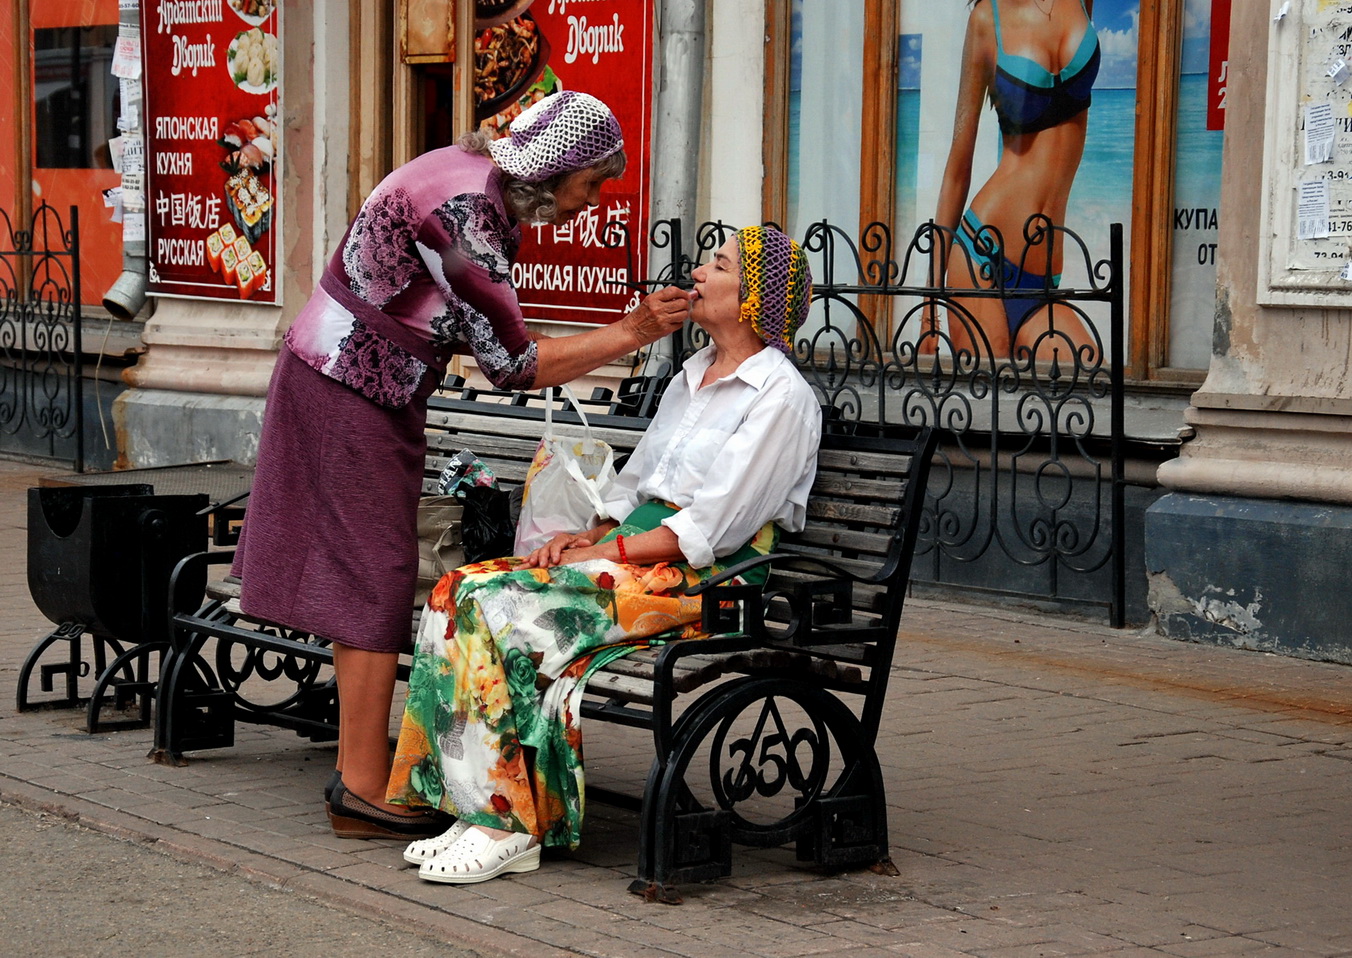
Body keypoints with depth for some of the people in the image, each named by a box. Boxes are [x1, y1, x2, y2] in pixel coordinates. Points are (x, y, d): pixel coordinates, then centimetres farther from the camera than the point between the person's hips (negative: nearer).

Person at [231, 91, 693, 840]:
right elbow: (512, 363, -22)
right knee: (376, 579, -7)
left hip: (374, 396, 10)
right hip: (345, 393, -10)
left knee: (365, 575, 12)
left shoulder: (482, 183, 6)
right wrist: (632, 333, -21)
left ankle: (358, 772, 18)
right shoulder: (465, 213, -25)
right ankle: (364, 790, -3)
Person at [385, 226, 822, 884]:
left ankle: (510, 827, -22)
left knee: (501, 606, -26)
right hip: (629, 554, 9)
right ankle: (478, 811, -17)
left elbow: (712, 526, -14)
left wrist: (609, 552, -14)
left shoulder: (781, 397, -7)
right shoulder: (691, 379, 21)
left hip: (705, 581, -8)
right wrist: (591, 535, 3)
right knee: (460, 591, -13)